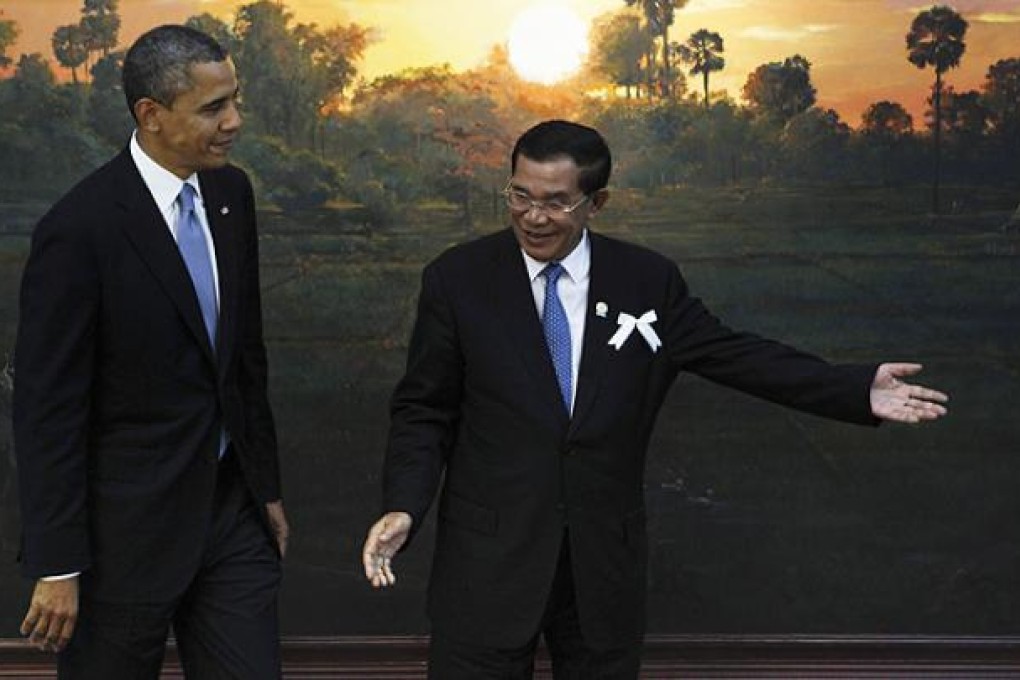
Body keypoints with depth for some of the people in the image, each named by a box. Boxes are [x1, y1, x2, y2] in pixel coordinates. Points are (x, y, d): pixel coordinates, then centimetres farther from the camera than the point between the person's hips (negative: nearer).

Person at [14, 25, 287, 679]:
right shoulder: (79, 229, -18)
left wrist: (267, 486, 16)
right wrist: (56, 567, -15)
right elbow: (47, 409, -16)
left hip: (231, 511, 6)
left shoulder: (232, 194, 4)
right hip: (125, 528, -6)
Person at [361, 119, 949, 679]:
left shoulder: (649, 281, 1)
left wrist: (858, 390, -1)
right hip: (489, 557, -2)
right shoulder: (456, 279, -3)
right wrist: (404, 506, -15)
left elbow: (733, 355, 5)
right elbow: (424, 411, 0)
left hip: (606, 561, 2)